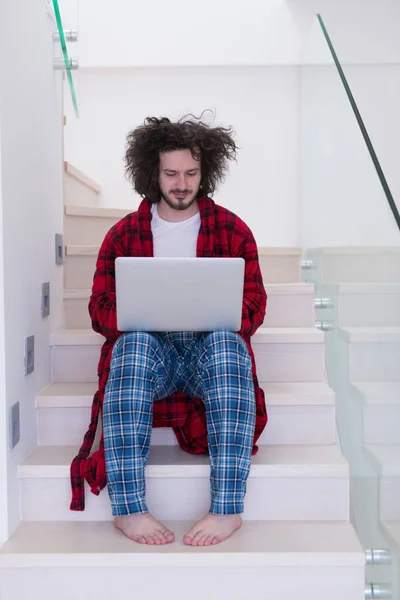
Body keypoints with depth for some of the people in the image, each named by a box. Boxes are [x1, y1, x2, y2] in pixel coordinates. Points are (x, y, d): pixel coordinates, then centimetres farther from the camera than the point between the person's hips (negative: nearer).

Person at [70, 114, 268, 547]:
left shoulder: (233, 230, 11)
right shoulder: (123, 234, 12)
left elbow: (253, 304, 5)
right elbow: (100, 308, 7)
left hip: (211, 345, 0)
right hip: (148, 348, 0)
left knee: (226, 342, -36)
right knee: (134, 343, -36)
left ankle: (227, 507, -39)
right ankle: (128, 507, -39)